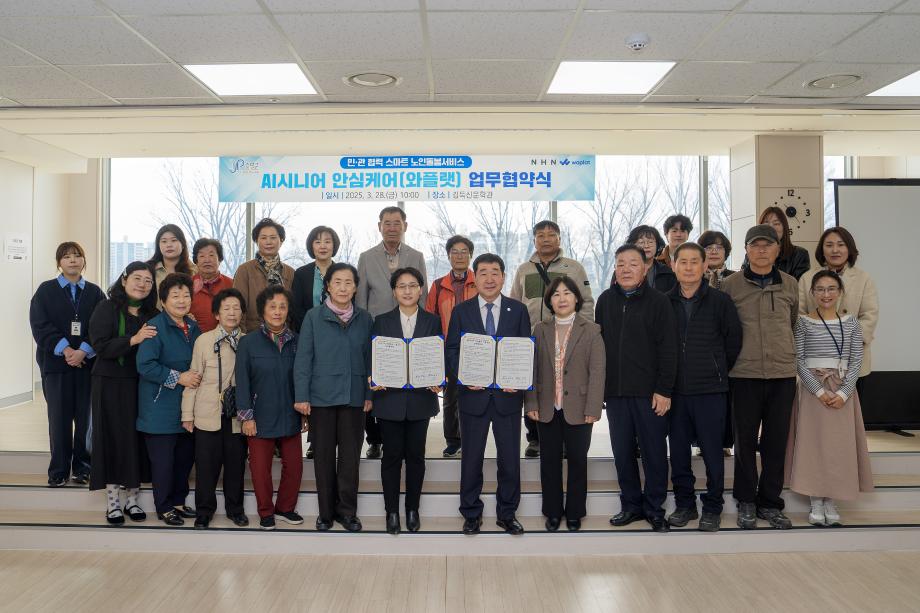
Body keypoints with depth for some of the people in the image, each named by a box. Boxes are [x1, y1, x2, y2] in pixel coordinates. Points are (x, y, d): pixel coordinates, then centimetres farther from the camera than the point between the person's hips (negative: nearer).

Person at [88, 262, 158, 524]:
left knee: (137, 438, 6)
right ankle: (112, 502, 13)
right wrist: (133, 340, -25)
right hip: (110, 384, -3)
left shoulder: (152, 314, 7)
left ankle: (131, 498, 19)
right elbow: (100, 345, -14)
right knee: (113, 438, 2)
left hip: (141, 385, 3)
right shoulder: (107, 308, -4)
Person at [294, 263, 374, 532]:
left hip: (354, 397, 1)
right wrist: (301, 396, -6)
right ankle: (326, 512, 20)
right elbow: (303, 358, -2)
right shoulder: (313, 317, -1)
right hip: (322, 396, -1)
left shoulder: (364, 318, 4)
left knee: (350, 456, 5)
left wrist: (370, 395, 2)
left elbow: (369, 358, 7)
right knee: (323, 455, 7)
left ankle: (348, 511, 18)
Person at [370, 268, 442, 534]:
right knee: (392, 455, 5)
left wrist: (438, 381, -15)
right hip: (390, 398, 0)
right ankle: (392, 511, 18)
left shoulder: (432, 321, 5)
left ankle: (412, 510, 23)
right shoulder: (382, 322, 5)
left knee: (415, 455, 8)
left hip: (420, 399, 0)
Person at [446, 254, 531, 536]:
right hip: (473, 394, 0)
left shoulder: (518, 310, 4)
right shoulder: (461, 311, 3)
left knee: (510, 458, 8)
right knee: (471, 458, 9)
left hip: (508, 394, 0)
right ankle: (471, 513, 24)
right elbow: (451, 351, 2)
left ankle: (507, 513, 24)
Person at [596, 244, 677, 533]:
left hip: (649, 392, -3)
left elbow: (668, 349, -5)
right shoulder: (605, 301, 9)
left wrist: (664, 390, -11)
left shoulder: (658, 301, -2)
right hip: (615, 391, 3)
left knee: (654, 452, 5)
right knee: (622, 452, 9)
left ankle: (654, 508, 18)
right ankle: (631, 505, 23)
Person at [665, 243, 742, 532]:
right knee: (678, 450, 9)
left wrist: (718, 371, 8)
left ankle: (712, 508, 18)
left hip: (711, 389, -2)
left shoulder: (720, 301, -2)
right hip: (675, 389, 2)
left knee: (712, 451, 3)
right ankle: (685, 504, 23)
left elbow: (734, 340, 4)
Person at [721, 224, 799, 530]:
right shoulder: (731, 285, -1)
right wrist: (736, 355, 6)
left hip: (783, 373, 2)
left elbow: (793, 324, 19)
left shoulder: (790, 285, 8)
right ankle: (746, 502, 18)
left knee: (776, 441, 7)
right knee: (745, 441, 5)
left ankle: (770, 503, 20)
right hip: (744, 374, -2)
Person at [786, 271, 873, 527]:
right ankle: (816, 502, 11)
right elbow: (798, 360, -6)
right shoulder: (803, 322, -2)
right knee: (813, 442, 0)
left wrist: (844, 393, -11)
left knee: (840, 444, 4)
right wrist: (819, 391, -14)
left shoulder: (851, 322, 4)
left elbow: (856, 361, 1)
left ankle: (831, 501, 16)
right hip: (812, 389, -2)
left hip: (843, 390, 2)